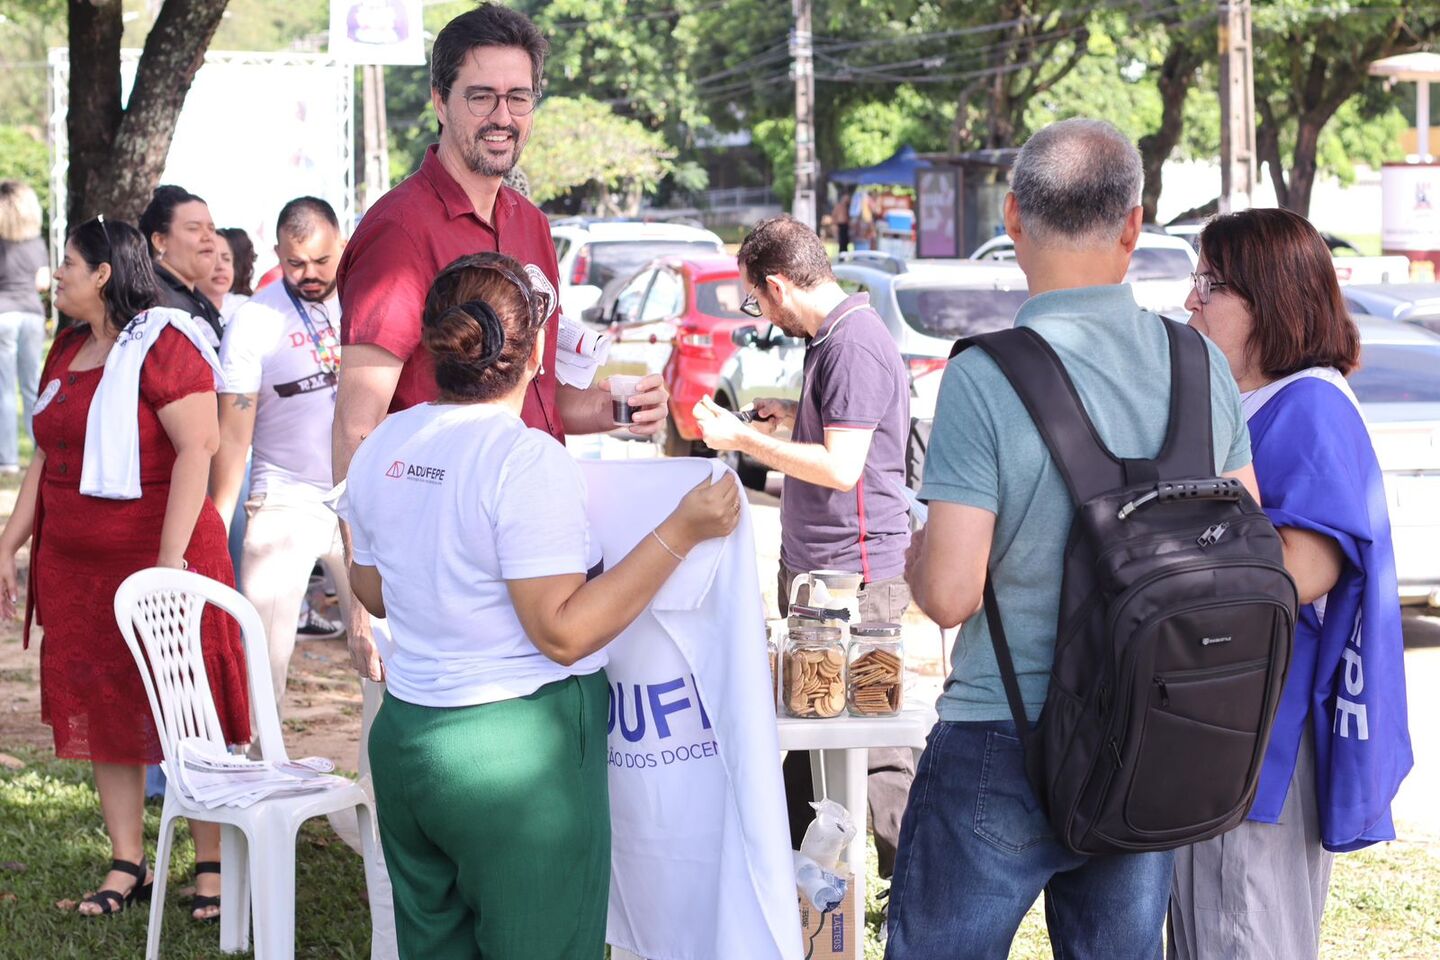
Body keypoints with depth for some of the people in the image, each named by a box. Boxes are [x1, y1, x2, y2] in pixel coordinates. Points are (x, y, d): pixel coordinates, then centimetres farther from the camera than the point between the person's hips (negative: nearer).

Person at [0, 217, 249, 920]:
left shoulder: (162, 345, -10)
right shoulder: (67, 353, 15)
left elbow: (197, 448, -17)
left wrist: (172, 559, -22)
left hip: (158, 560, -8)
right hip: (75, 566, 8)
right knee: (101, 713, 9)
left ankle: (212, 867, 7)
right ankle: (127, 866, 16)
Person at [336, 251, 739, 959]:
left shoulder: (382, 447, 5)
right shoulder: (527, 460, -18)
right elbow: (563, 632, -20)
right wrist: (681, 533, -18)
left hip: (403, 740, 7)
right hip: (518, 754, -7)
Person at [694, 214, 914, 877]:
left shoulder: (855, 345, -19)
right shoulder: (832, 337, 13)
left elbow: (841, 467, -25)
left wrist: (742, 438, -18)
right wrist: (791, 417, 15)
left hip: (855, 574, -10)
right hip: (815, 571, 10)